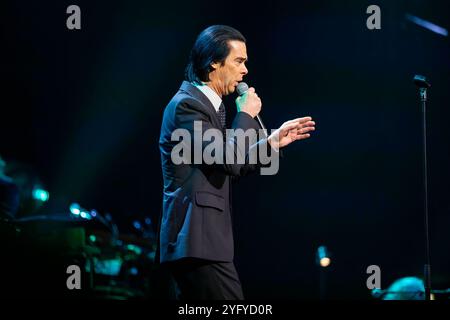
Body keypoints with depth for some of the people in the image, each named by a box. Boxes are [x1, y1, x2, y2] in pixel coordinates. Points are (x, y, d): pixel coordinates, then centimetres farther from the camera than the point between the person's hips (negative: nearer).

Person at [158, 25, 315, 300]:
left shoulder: (206, 104, 19)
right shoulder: (187, 104, -11)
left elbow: (229, 165, 21)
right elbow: (227, 161, -19)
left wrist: (273, 142, 16)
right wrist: (246, 115, -6)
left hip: (201, 238, 10)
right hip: (197, 241, -10)